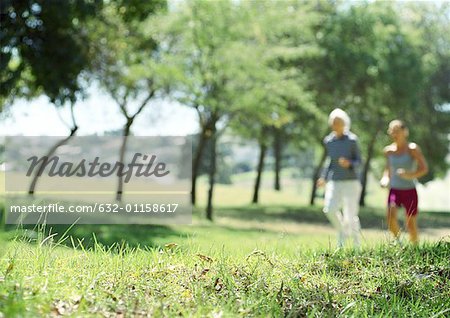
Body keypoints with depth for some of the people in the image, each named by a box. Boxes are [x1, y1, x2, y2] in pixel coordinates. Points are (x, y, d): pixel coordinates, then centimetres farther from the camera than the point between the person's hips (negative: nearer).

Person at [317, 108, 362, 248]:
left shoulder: (352, 140, -6)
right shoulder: (328, 141, 6)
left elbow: (359, 162, -2)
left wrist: (349, 164, -23)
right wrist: (324, 177, 9)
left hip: (351, 182, -3)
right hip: (334, 183, 3)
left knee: (350, 216, -4)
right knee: (330, 210, -19)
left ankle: (356, 243, 21)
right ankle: (342, 232, 10)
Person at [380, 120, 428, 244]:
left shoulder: (412, 149, -8)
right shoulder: (388, 150, 4)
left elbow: (424, 168, -9)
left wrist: (410, 175, -27)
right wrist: (385, 178, -1)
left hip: (409, 191, -2)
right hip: (394, 190, 2)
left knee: (411, 225, 3)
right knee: (390, 215, -23)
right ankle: (398, 240, 0)